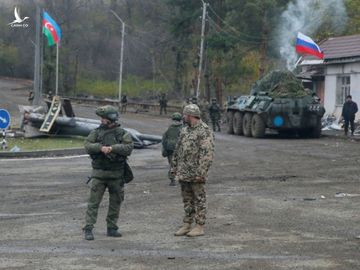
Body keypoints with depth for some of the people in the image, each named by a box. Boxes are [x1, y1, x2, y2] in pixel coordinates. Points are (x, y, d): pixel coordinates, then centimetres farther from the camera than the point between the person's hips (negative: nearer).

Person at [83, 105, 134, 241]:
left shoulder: (122, 133, 1)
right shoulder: (96, 132, 4)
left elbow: (129, 148, -12)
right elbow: (87, 145, -6)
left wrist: (112, 148, -22)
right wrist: (101, 147, -22)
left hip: (116, 174, 1)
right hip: (99, 173, -1)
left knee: (115, 202, 8)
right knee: (93, 201, -5)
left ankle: (112, 228, 21)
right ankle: (88, 229, -5)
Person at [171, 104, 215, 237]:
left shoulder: (204, 131, -13)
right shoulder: (185, 130, 14)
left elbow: (208, 154, -18)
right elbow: (177, 150, 20)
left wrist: (201, 172, -22)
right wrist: (174, 167, 15)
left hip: (196, 174, -8)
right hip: (183, 173, 8)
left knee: (199, 200, 0)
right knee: (187, 200, 13)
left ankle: (199, 227, 6)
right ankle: (186, 225, 20)